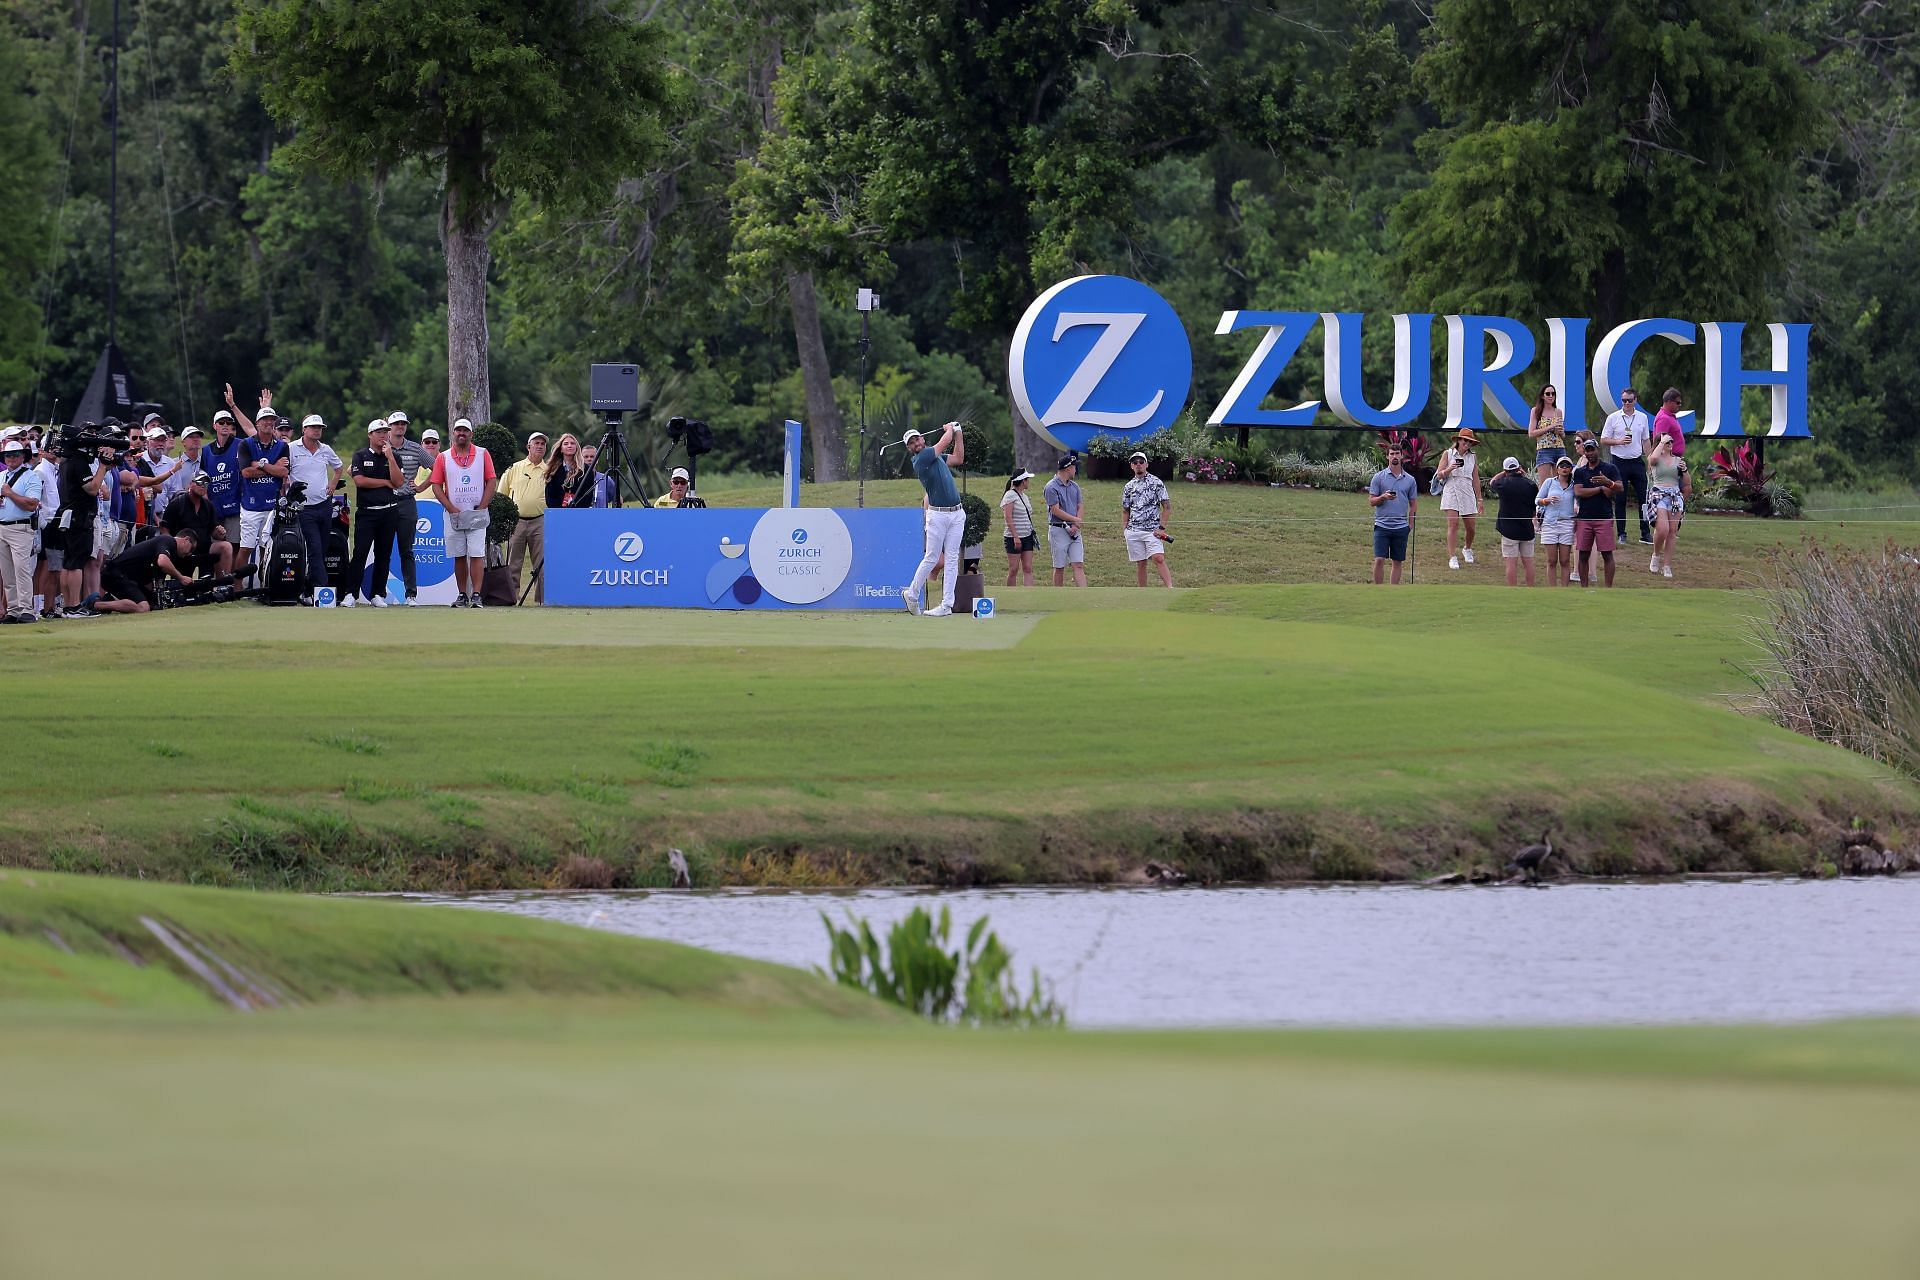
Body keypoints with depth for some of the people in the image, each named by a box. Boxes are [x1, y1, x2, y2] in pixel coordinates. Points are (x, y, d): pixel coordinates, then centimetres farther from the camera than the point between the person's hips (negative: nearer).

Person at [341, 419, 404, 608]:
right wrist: (385, 482, -4)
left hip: (389, 512, 2)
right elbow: (360, 481, -8)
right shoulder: (361, 456, 5)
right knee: (360, 552, -10)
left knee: (384, 555, 4)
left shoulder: (394, 457, 10)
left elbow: (398, 482, -4)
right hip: (366, 512, -2)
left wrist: (389, 456, -10)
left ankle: (378, 594, 11)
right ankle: (350, 594, -10)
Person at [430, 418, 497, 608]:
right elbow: (437, 487, 2)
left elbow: (491, 482, 2)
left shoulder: (482, 454, 5)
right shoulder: (443, 458, 6)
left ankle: (476, 595, -10)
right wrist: (453, 510, -7)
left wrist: (480, 509, -7)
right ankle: (462, 595, 9)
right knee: (459, 556, 4)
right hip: (454, 514, 2)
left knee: (476, 555, -9)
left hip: (477, 515, -2)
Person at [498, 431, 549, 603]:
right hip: (516, 522, 0)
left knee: (542, 564, -3)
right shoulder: (514, 469, 10)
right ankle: (511, 598, 5)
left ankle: (542, 600, 0)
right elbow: (501, 495, 14)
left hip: (540, 522, 0)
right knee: (513, 564, 1)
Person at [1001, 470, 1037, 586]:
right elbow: (1008, 518, -15)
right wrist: (1015, 537, -20)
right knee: (1014, 570, -2)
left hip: (1027, 537, 8)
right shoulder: (1010, 496, -9)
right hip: (1014, 537, -8)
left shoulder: (1023, 496, 15)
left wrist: (1032, 533, 17)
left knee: (1028, 569, -1)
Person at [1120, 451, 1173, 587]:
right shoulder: (1129, 486, 12)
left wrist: (1162, 528, -9)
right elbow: (1125, 511, 18)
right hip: (1133, 530, 4)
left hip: (1152, 530, -4)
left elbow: (1167, 506, -1)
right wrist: (1124, 530, 6)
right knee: (1140, 563, 5)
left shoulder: (1156, 482, 1)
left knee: (1159, 559, -20)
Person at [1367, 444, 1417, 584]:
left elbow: (1412, 504, 14)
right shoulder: (1379, 477, 1)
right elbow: (1371, 501, 2)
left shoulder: (1410, 480, 7)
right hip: (1382, 525, -2)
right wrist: (1384, 497, -18)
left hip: (1401, 526, 2)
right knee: (1379, 560, -10)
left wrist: (1410, 524, 5)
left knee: (1398, 562, 5)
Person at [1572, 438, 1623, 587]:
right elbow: (1578, 492, -1)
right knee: (1583, 555, 2)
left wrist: (1608, 483, -26)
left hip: (1604, 517, -3)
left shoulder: (1610, 468, 6)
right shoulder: (1580, 471, 13)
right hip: (1584, 518, 3)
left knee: (1607, 554, -5)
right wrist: (1601, 489, -4)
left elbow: (1620, 488, -5)